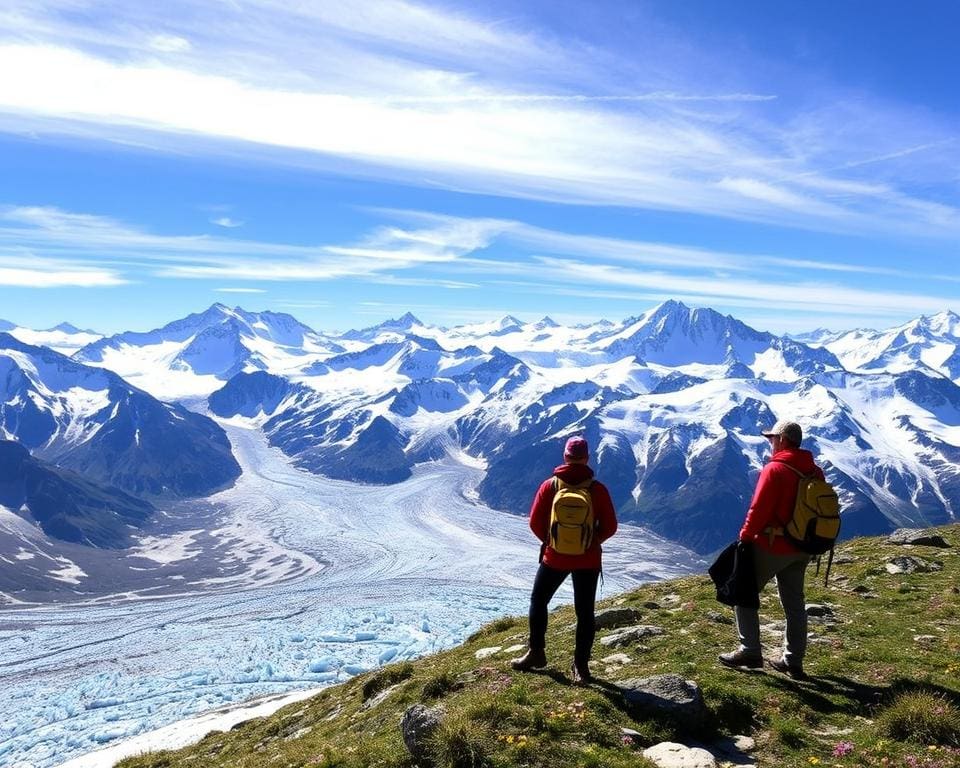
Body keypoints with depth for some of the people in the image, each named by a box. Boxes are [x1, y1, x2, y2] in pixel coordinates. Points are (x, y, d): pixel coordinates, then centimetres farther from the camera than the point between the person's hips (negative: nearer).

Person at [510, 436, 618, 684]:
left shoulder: (549, 486, -8)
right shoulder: (598, 489, -9)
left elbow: (535, 522, -5)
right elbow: (610, 527, -5)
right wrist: (591, 542, 11)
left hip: (554, 557, 0)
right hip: (588, 560, 0)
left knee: (538, 601, 20)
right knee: (585, 612, 10)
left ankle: (536, 654, 26)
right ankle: (581, 666, 13)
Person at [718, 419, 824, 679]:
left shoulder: (775, 469, -18)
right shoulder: (815, 472, 5)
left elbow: (758, 510, -20)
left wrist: (746, 536, -8)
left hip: (772, 547, -7)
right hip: (801, 550, 8)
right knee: (794, 603, 15)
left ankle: (750, 652, 5)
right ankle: (793, 661, 21)